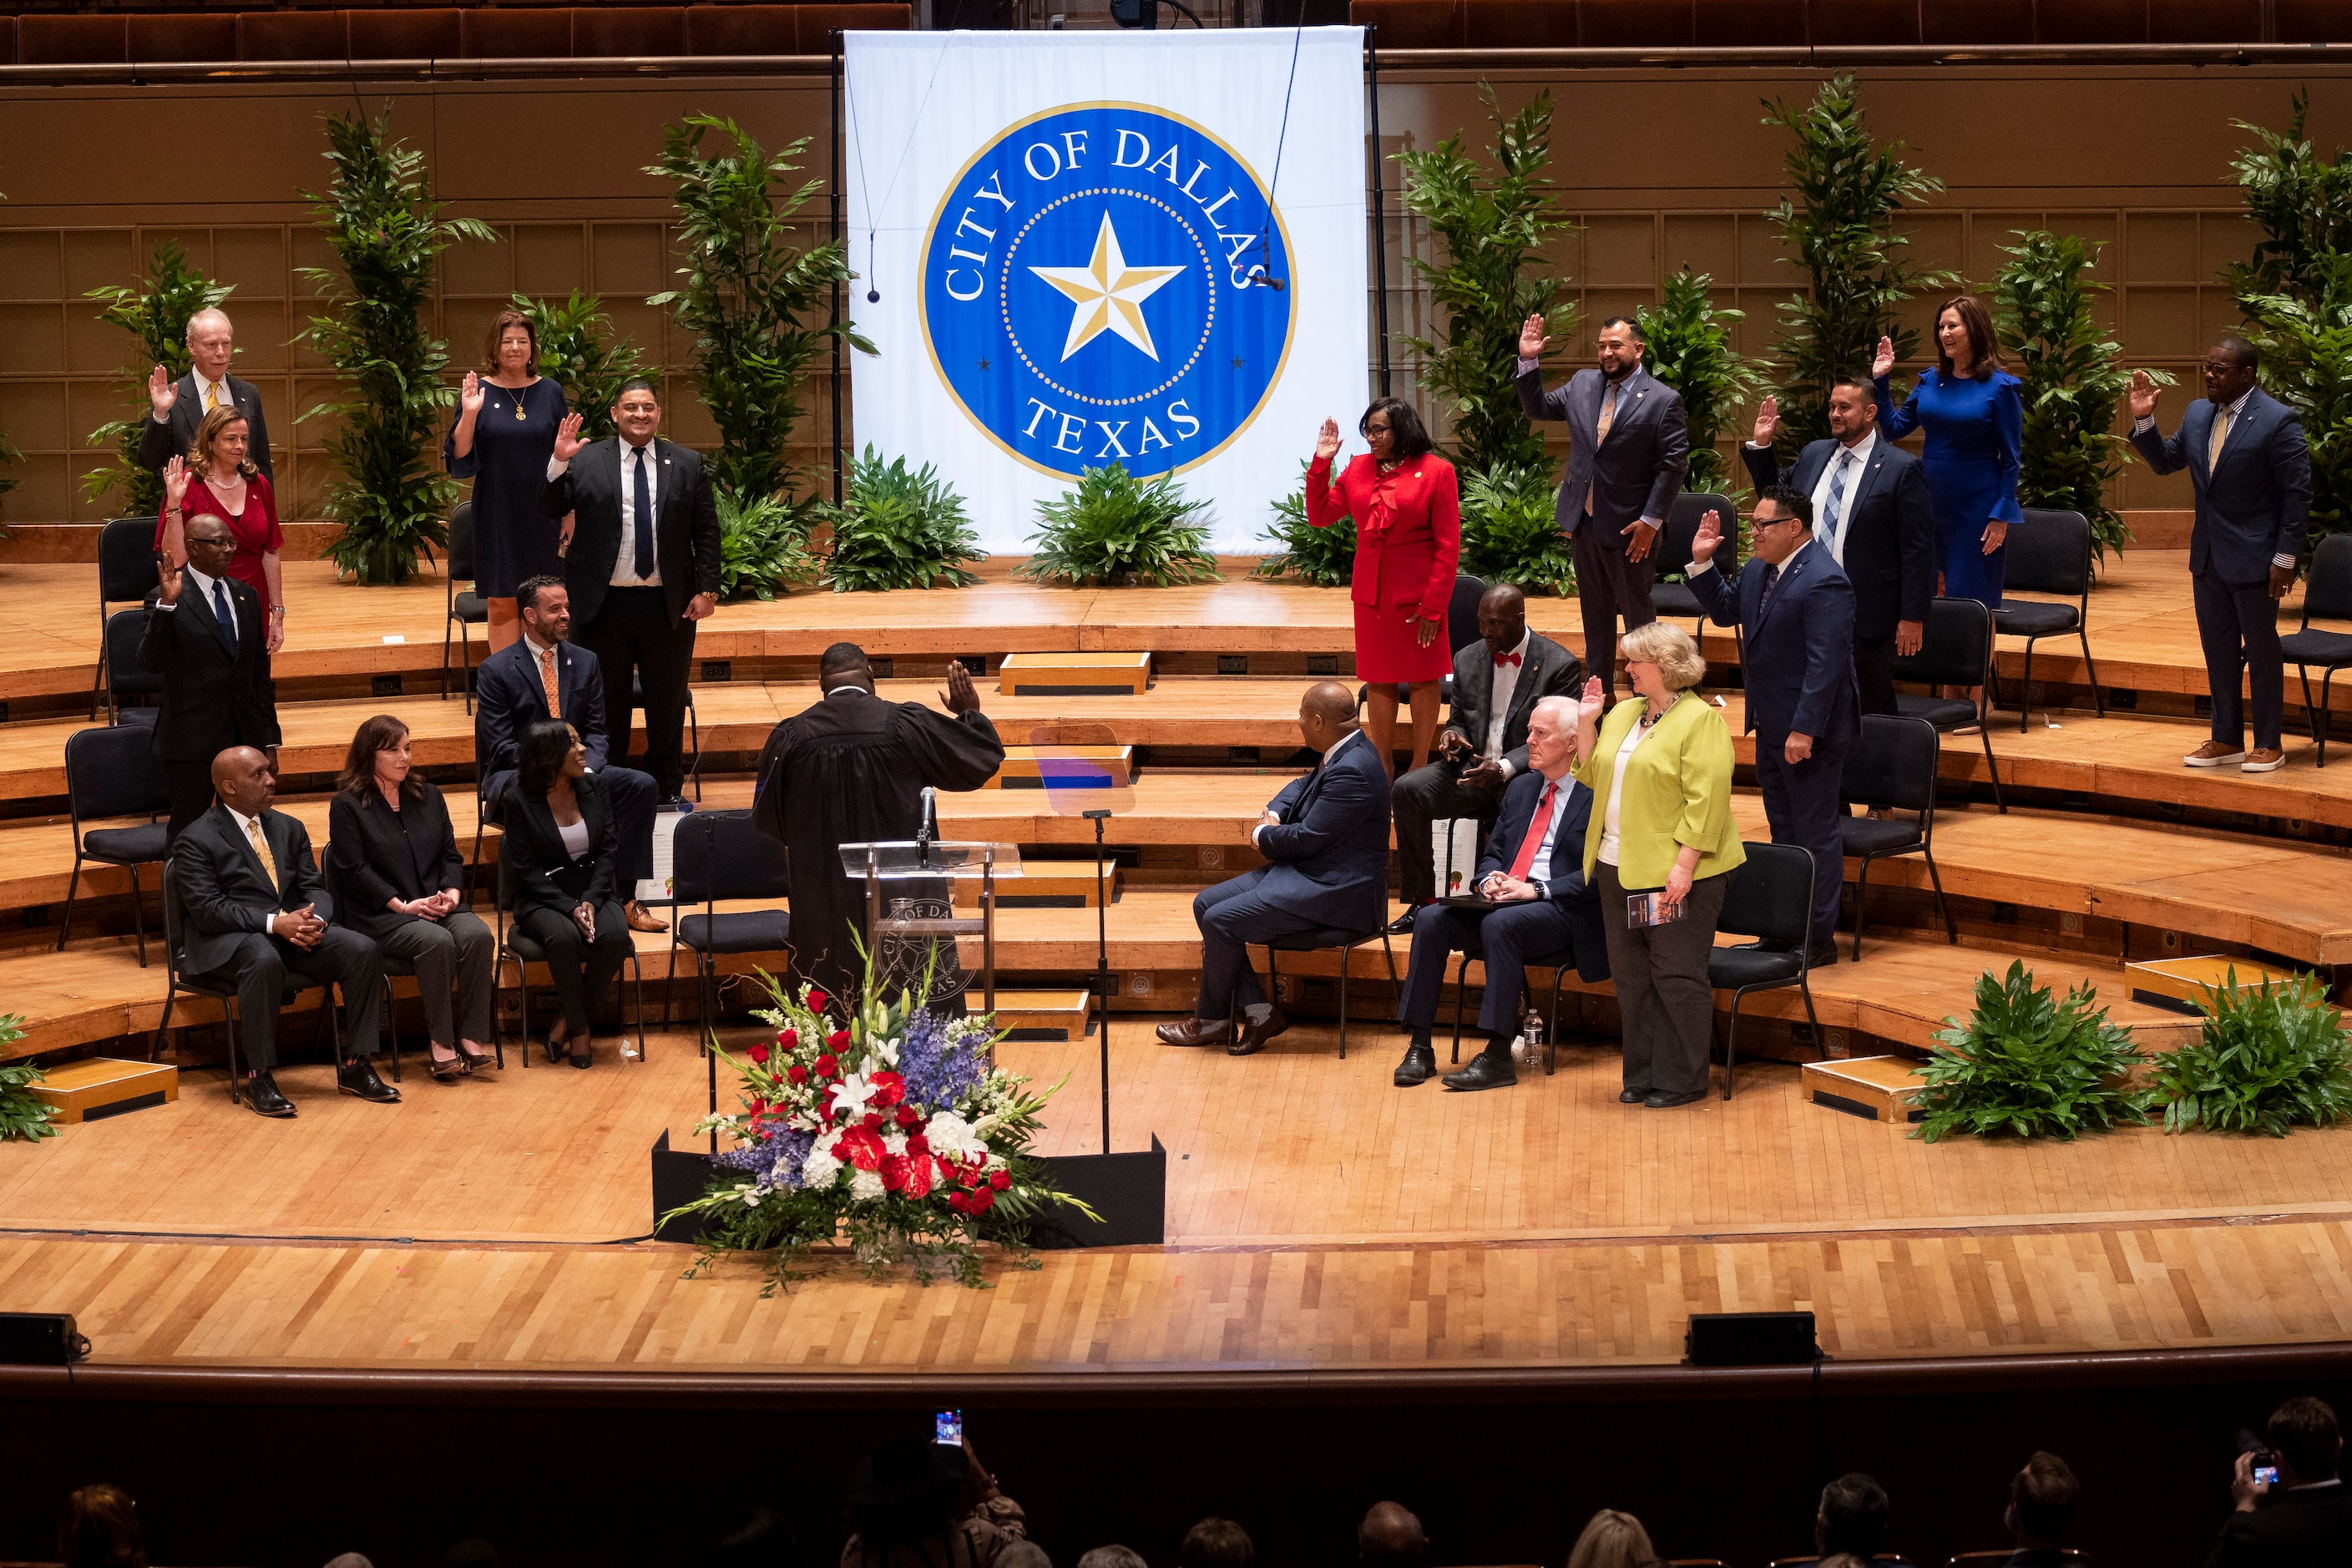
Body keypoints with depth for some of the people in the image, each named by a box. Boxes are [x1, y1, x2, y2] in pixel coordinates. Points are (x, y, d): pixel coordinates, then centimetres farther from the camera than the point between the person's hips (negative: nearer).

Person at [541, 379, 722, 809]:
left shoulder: (687, 464, 5)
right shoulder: (586, 461, 1)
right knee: (607, 699, 7)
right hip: (605, 602, -1)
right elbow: (547, 511, -6)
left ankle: (668, 787, 22)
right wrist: (558, 463, -21)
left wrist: (707, 589, -2)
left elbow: (706, 531, 5)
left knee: (668, 700, 9)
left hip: (669, 605, 1)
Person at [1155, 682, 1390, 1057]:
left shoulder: (1352, 771, -24)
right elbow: (1302, 785, 26)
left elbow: (1307, 837, -23)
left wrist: (1261, 835, -5)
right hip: (1304, 872, 11)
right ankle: (1258, 1012, 3)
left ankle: (1211, 1021, 6)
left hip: (1332, 892, -11)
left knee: (1220, 922, -15)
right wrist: (1273, 815, 5)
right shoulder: (1342, 754, 9)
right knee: (1206, 904, 5)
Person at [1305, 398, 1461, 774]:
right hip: (1371, 593, 5)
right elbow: (1320, 515, 9)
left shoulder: (1436, 472, -7)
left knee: (1422, 679, 4)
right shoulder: (1359, 469, 7)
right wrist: (1321, 464, -2)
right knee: (1379, 679, 9)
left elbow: (1448, 546, -9)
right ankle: (1383, 768, 17)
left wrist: (1434, 606, -14)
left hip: (1417, 594, -5)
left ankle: (1420, 768, 12)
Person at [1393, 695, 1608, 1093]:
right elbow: (1492, 853, 24)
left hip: (1561, 911, -7)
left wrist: (1537, 890, -20)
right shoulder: (1520, 788, 21)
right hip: (1503, 898, 7)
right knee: (1431, 919, -18)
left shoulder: (1599, 795, -4)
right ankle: (1420, 1048, -17)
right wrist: (1489, 880, -1)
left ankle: (1498, 1057, -33)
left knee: (1500, 924, -36)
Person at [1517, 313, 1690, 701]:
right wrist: (1529, 362, 3)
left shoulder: (1664, 401, -11)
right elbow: (1537, 408, 17)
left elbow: (1674, 464, -13)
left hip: (1629, 526, -6)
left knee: (1638, 614, 2)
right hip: (1584, 521, 6)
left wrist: (1651, 521, -17)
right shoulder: (1582, 385, 7)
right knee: (1595, 612, 15)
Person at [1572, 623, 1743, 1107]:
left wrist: (1683, 866, -22)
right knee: (1631, 975, 11)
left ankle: (1681, 1079, 5)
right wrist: (1586, 723, 8)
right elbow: (1593, 775, 20)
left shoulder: (1700, 720, -10)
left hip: (1674, 873, -8)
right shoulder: (1624, 713, 14)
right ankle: (1642, 1075, 19)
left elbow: (1706, 799, -17)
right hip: (1619, 868, 8)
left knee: (1676, 975, -3)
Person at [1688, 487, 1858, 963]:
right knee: (1783, 830, 17)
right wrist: (1702, 563, 6)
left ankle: (1820, 939, 9)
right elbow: (1725, 610, 22)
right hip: (1771, 726, 10)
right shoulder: (1759, 569, 7)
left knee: (1816, 834, 1)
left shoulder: (1823, 583, -23)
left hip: (1809, 731, -10)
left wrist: (1805, 730, -27)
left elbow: (1826, 664, -26)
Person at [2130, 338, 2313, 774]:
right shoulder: (2198, 415, 6)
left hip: (2254, 557, -7)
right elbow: (2165, 461, 14)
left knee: (2261, 649, 4)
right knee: (2218, 650, 12)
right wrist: (2143, 420, -2)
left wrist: (2285, 558, -16)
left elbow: (2297, 493, -14)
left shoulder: (2277, 421, -15)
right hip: (2208, 556, 7)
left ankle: (2268, 744, 13)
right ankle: (2227, 740, 22)